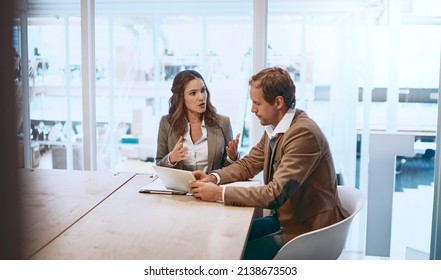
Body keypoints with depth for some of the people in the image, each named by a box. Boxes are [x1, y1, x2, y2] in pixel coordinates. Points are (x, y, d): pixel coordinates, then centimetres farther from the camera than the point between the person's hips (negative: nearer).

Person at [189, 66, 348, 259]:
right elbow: (248, 164, 13)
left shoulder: (304, 133, -26)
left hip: (310, 229, -8)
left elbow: (275, 194, -30)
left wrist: (219, 193, -27)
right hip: (286, 218, 8)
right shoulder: (274, 128, 2)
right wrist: (213, 178, -6)